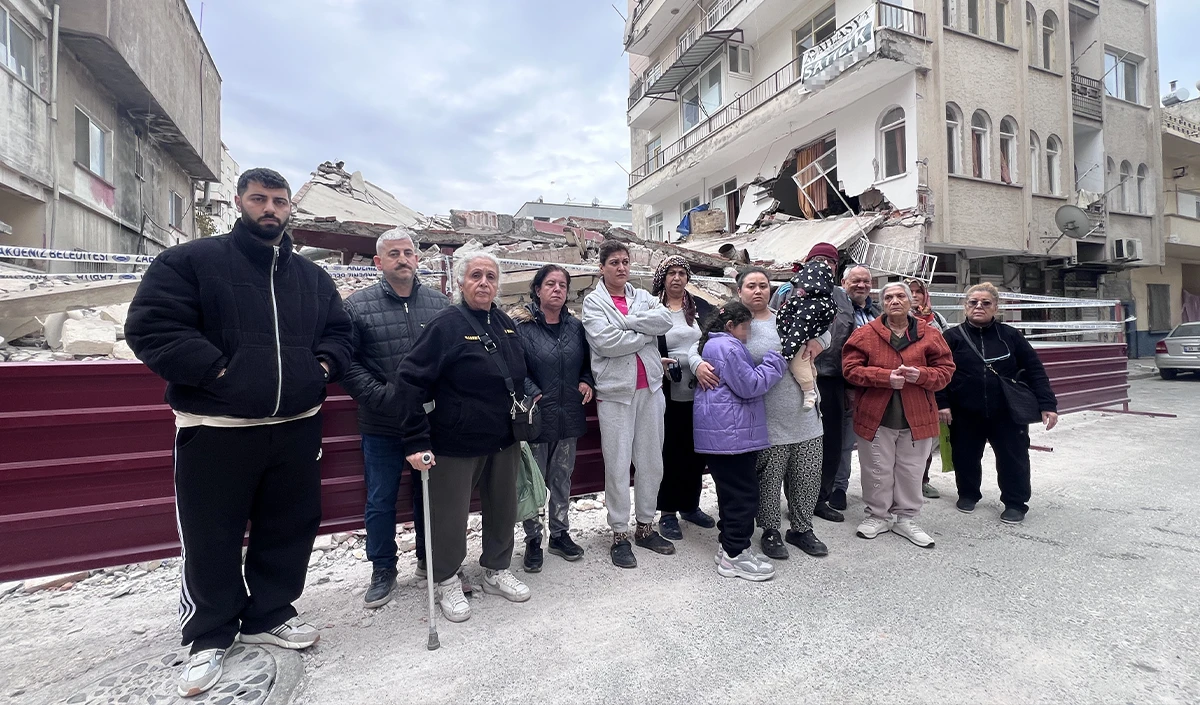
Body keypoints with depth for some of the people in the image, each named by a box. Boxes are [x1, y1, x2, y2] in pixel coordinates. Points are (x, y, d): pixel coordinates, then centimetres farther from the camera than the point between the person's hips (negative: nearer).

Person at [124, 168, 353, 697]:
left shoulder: (313, 277, 13)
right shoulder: (191, 261, -2)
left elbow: (338, 331, 19)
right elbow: (151, 325, -10)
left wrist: (323, 364, 0)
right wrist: (217, 370, -17)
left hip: (297, 427, 4)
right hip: (216, 430, -4)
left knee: (290, 529, 14)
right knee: (211, 539, 9)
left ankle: (268, 616, 35)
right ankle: (210, 637, 30)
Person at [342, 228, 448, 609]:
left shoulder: (439, 303, 2)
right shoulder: (358, 305, -4)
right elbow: (346, 362, -9)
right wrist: (384, 398, -17)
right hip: (382, 426, -2)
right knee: (380, 501, 11)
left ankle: (429, 560, 37)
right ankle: (383, 570, 31)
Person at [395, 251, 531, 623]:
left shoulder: (507, 324, 6)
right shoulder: (447, 323, -14)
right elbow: (410, 379, -19)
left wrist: (525, 401, 10)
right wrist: (416, 441, -21)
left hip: (504, 441, 7)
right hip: (457, 443, -6)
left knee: (503, 508, 18)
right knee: (450, 516, 8)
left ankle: (497, 570, 39)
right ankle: (447, 581, 33)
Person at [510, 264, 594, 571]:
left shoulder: (575, 326, 8)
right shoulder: (521, 325, -9)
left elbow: (587, 361, 16)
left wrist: (586, 382, -2)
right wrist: (534, 395, -23)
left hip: (569, 416, 5)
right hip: (536, 416, -5)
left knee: (562, 477, 16)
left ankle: (559, 534, 33)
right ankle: (533, 540, 24)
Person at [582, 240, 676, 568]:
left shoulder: (642, 295, 13)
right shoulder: (593, 301, 0)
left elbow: (666, 319, -6)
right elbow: (605, 341, -16)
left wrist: (626, 320, -13)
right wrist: (647, 332, -7)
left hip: (649, 388, 5)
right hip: (615, 391, -4)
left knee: (651, 461, 11)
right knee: (618, 465, 1)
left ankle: (646, 526, 27)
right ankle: (620, 535, 16)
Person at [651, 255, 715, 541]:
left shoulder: (702, 307, 10)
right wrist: (657, 362, -17)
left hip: (700, 393, 4)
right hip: (668, 395, -4)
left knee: (696, 451, 13)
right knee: (670, 452, 4)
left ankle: (690, 505, 32)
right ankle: (668, 512, 19)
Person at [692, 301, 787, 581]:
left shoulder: (712, 344, 19)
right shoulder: (728, 347, -15)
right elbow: (750, 386, -16)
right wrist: (778, 359, -7)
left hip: (721, 433, 11)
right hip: (732, 433, -11)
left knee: (730, 492, 17)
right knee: (743, 493, -2)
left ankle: (729, 546, 26)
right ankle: (734, 556, 6)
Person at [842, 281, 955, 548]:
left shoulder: (929, 335, 4)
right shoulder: (866, 334, -2)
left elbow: (945, 370, 4)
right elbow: (851, 368, -7)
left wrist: (921, 374, -17)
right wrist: (886, 377, -19)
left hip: (916, 418, 2)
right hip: (875, 416, -2)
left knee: (911, 471, 12)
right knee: (878, 471, 8)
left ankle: (905, 518, 29)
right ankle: (878, 515, 26)